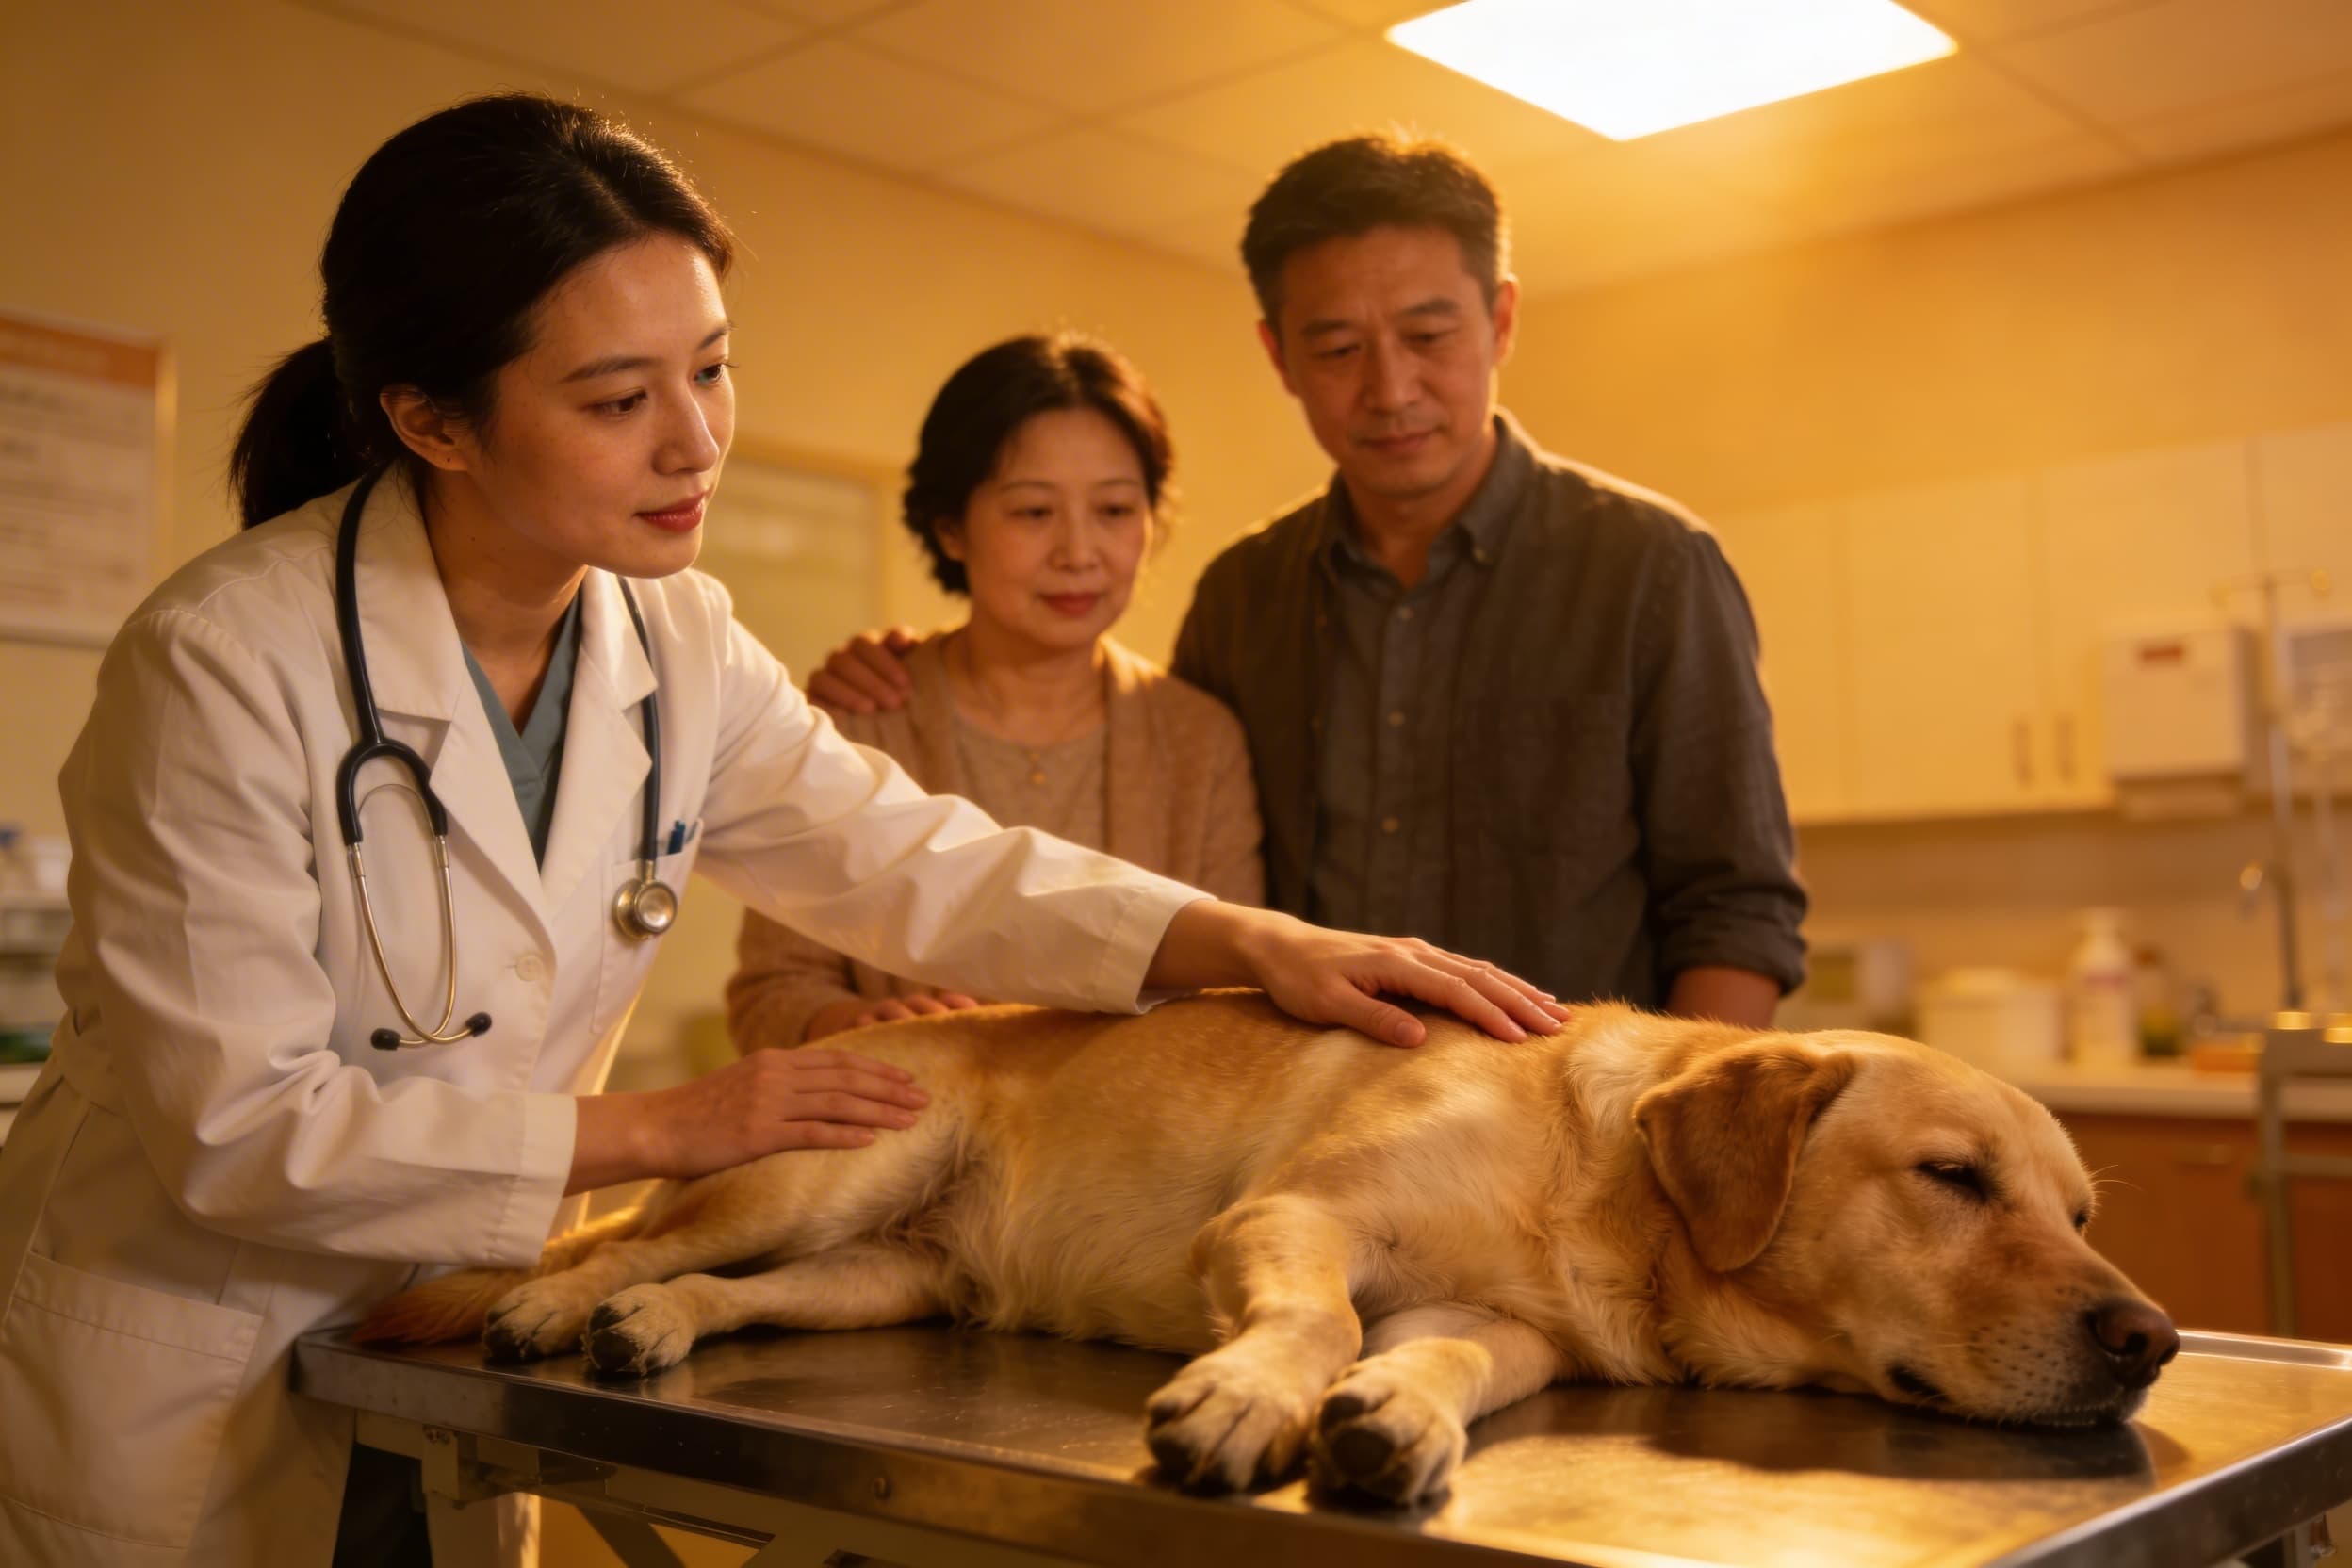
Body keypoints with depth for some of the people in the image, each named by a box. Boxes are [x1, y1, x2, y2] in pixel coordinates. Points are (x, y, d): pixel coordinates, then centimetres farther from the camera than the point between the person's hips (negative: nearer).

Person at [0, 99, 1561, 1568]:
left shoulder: (675, 642, -6)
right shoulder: (227, 660, -24)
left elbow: (913, 859, -4)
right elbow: (240, 1117, -23)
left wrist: (1256, 941, -17)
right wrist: (657, 1131, -22)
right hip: (171, 1400, -4)